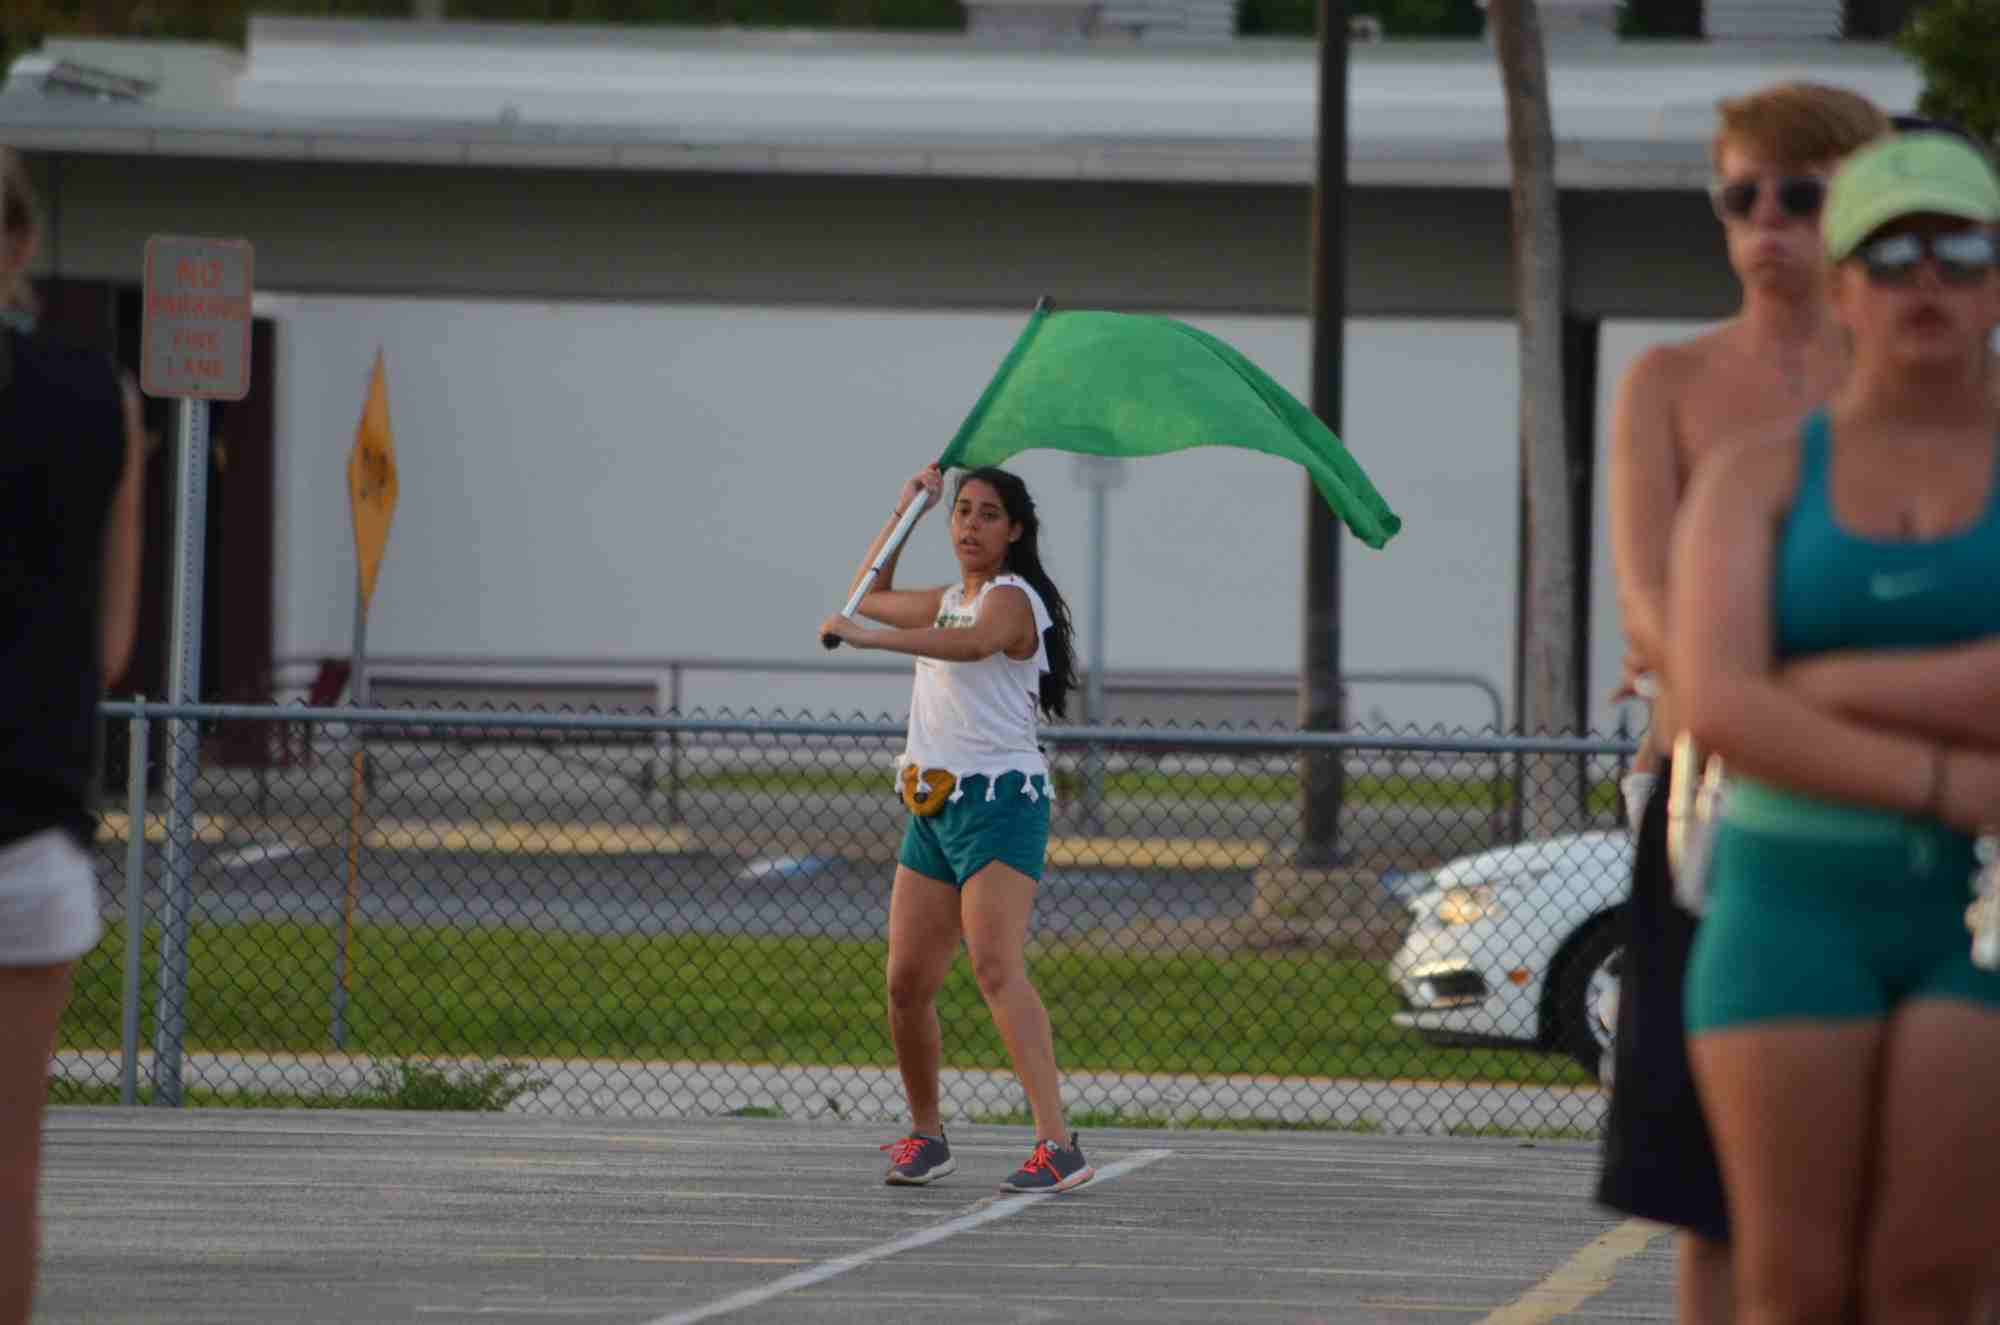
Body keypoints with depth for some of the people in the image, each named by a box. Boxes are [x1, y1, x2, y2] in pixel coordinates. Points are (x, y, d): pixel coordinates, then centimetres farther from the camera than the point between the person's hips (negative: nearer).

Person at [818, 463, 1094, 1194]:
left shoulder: (1010, 598, -8)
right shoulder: (950, 600, 20)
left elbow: (975, 642, -32)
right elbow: (870, 596, 38)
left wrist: (868, 636, -37)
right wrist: (905, 510, 28)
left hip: (998, 803, -8)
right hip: (933, 807, 8)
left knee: (996, 968, -24)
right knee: (907, 982, 5)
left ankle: (1058, 1146, -31)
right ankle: (925, 1135, 23)